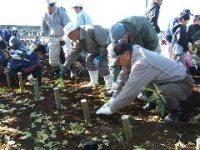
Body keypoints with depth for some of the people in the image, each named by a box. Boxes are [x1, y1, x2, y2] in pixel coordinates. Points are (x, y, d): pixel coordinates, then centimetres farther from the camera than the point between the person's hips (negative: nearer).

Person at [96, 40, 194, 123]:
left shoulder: (142, 64, -34)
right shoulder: (135, 54, -7)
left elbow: (128, 93, -31)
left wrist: (110, 109, -19)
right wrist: (112, 101, 1)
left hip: (183, 83, -8)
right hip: (172, 77, 8)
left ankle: (175, 110, -5)